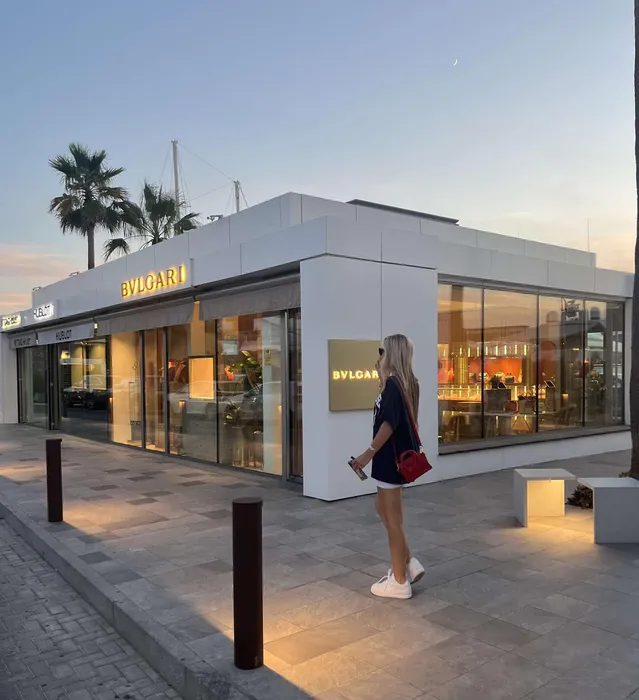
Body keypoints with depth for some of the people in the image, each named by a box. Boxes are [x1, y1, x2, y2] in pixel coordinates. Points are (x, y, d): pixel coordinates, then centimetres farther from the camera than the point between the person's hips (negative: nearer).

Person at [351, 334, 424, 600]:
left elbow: (389, 422, -26)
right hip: (399, 455, 10)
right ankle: (409, 564, 24)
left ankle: (399, 582, 13)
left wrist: (369, 452, -22)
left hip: (392, 457, -10)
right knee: (384, 509, 22)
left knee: (392, 518, 1)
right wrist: (382, 378, 14)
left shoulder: (393, 383, -18)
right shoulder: (406, 383, 9)